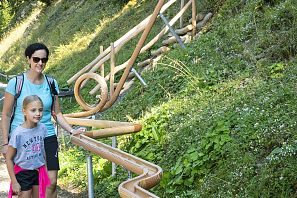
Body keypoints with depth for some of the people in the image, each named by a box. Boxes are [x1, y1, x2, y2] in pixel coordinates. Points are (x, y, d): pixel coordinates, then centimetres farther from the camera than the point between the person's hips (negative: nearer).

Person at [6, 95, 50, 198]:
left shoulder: (42, 128, -8)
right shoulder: (18, 133, -21)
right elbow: (9, 158, -13)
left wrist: (44, 169, 12)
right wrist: (14, 182, -12)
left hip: (39, 171, 4)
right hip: (23, 173, -4)